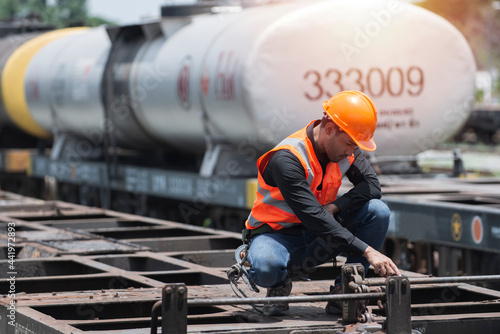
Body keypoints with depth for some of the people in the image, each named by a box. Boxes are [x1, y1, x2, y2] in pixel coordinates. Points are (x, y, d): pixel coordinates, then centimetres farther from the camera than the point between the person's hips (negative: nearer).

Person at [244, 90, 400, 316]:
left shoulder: (346, 148, -6)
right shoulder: (287, 159, -28)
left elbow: (372, 186, -8)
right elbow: (314, 218, -34)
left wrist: (335, 206, -26)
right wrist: (367, 252, -39)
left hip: (317, 241, 6)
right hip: (279, 234, -6)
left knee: (378, 211, -18)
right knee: (266, 268, -42)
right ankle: (280, 285, -3)